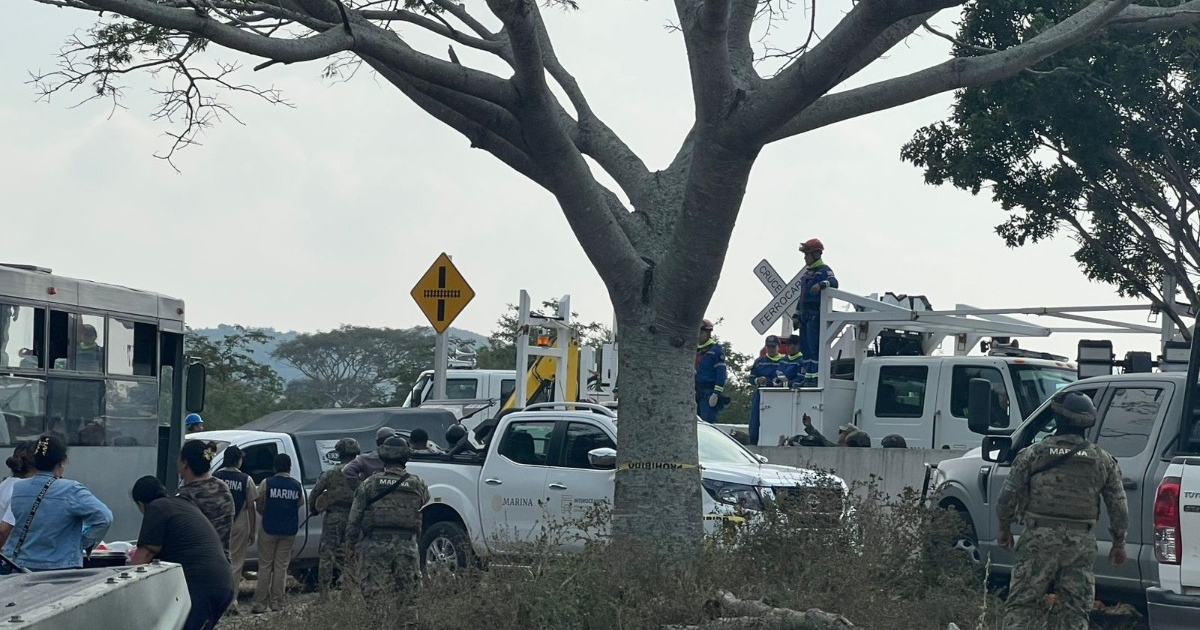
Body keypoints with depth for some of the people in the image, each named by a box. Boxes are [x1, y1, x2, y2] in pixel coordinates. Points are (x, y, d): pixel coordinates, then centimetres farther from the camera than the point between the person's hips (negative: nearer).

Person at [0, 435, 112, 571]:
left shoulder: (18, 488, 2)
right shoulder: (71, 491, -12)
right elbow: (104, 517, -19)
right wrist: (83, 543, -4)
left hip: (21, 566, 4)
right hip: (60, 570, -4)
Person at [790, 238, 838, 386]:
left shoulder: (824, 270, -5)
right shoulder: (807, 271, 22)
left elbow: (833, 282, -26)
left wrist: (821, 284, -46)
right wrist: (796, 316, 22)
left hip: (816, 314, -9)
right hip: (805, 315, 9)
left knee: (814, 347, -14)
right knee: (805, 346, 9)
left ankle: (813, 378, -17)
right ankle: (807, 377, 13)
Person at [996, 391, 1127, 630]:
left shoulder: (1033, 454, -2)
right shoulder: (1103, 460, 4)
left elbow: (1008, 496, -1)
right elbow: (1118, 507, 6)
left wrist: (1004, 528, 15)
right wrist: (1119, 544, 17)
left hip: (1039, 538, -2)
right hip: (1081, 543, 2)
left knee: (1021, 604, 4)